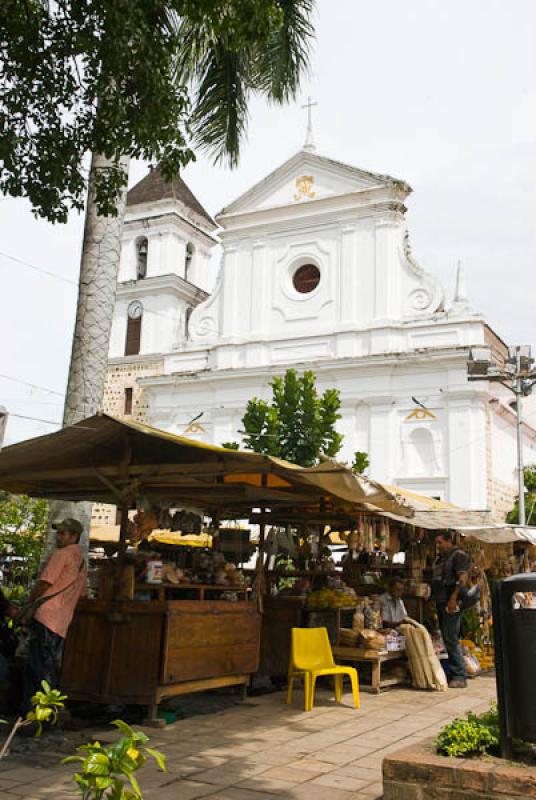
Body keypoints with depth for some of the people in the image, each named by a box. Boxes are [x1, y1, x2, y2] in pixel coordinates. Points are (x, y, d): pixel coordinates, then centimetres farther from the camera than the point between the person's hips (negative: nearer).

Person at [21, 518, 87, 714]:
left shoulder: (62, 554, -7)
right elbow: (81, 594, 22)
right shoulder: (82, 562, 18)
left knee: (40, 670, -6)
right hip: (62, 624, 8)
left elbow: (44, 583, -11)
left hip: (46, 618, -8)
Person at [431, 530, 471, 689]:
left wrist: (453, 599, -24)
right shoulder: (440, 558, 20)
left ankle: (459, 677, -5)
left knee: (451, 639, -10)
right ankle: (453, 673, 17)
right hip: (441, 602, 9)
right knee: (447, 639, 11)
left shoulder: (459, 555, -7)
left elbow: (463, 578, -18)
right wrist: (434, 599, 18)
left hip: (451, 603, -9)